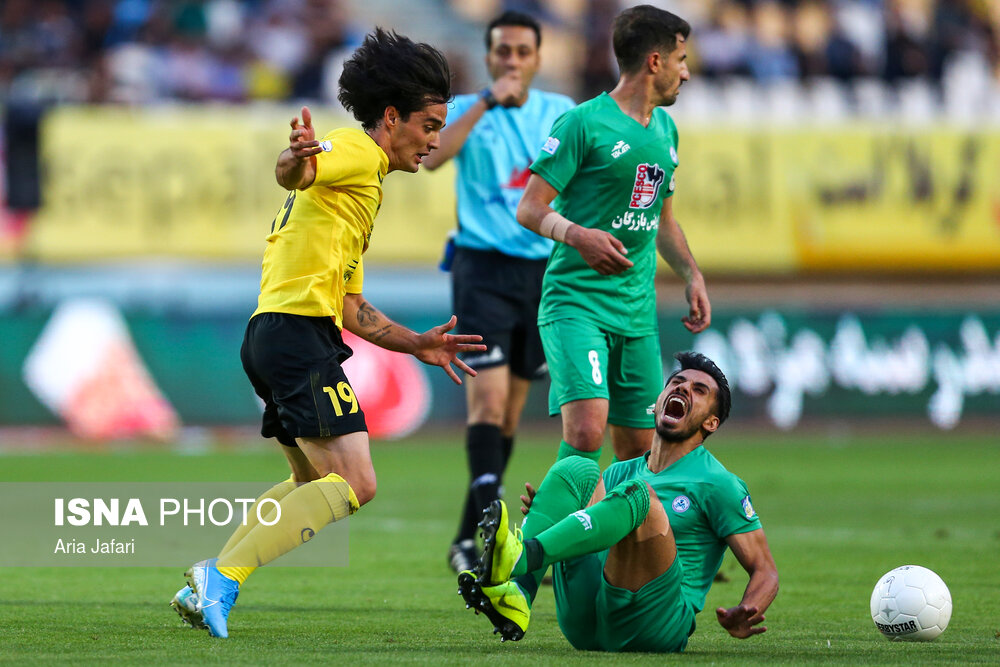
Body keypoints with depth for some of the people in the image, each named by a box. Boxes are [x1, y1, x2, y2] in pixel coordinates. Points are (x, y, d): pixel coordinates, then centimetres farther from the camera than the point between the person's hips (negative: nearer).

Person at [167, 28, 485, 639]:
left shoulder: (366, 188, 29)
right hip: (298, 330, -11)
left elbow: (349, 305, 30)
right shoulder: (356, 153, -2)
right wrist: (297, 161, -49)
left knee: (317, 481, 24)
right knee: (353, 484, -16)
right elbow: (294, 175, -26)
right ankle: (223, 578, -20)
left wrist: (415, 344, 25)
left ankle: (211, 581, 17)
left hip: (273, 337, 11)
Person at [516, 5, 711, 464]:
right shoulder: (584, 122, -8)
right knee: (586, 431, -23)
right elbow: (530, 209, -10)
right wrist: (579, 236, -28)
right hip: (577, 301, -7)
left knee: (640, 450, 6)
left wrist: (692, 277, 16)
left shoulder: (666, 129, 16)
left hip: (638, 310, 7)